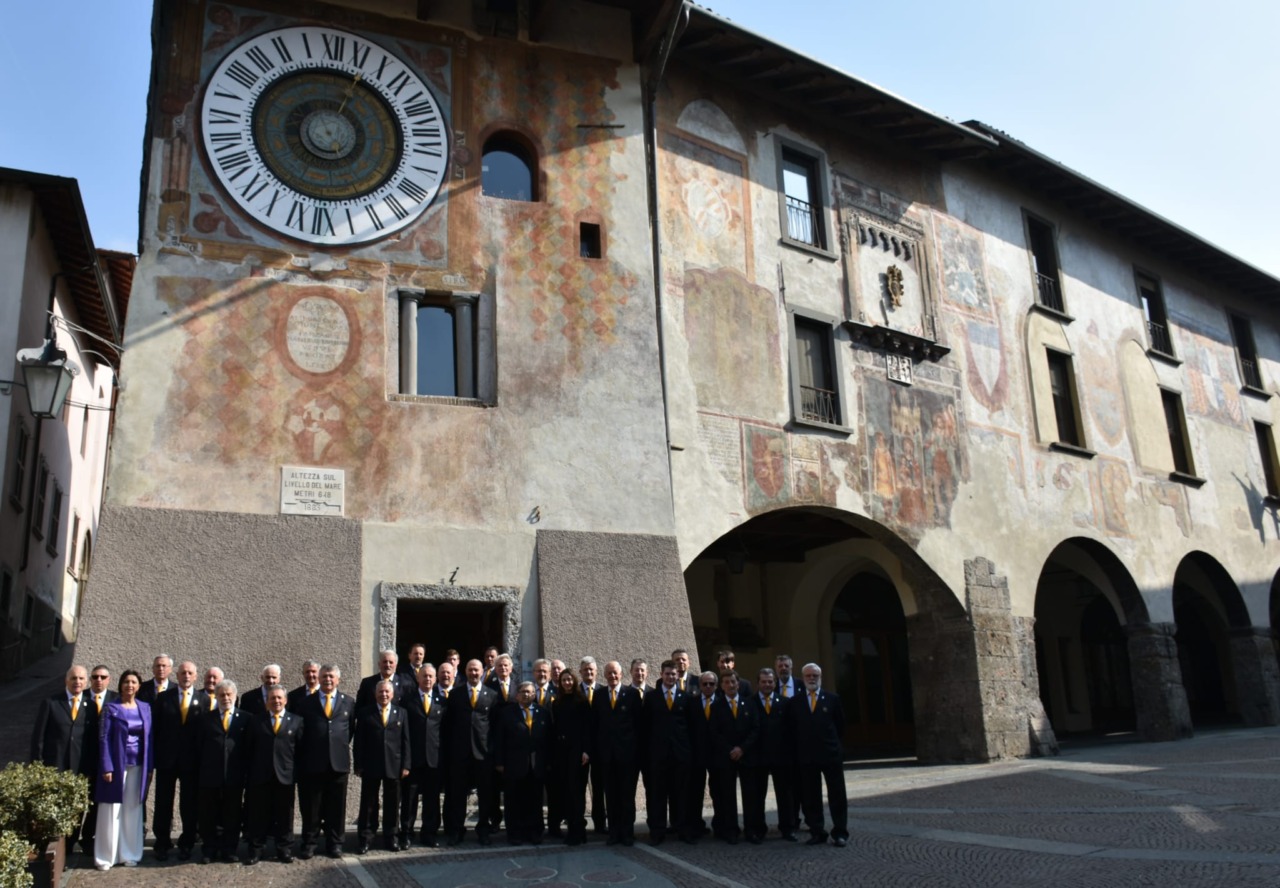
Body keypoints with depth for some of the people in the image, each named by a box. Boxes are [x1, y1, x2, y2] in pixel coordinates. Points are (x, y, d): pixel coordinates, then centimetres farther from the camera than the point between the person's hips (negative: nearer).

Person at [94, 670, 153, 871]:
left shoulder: (145, 708, 8)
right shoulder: (111, 708, -3)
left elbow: (148, 738, 8)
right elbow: (104, 739, -7)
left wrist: (149, 767, 4)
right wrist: (107, 767, -14)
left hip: (138, 766, 3)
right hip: (117, 764, -3)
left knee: (133, 811, 8)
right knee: (112, 811, 1)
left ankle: (129, 854, 17)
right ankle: (106, 856, 10)